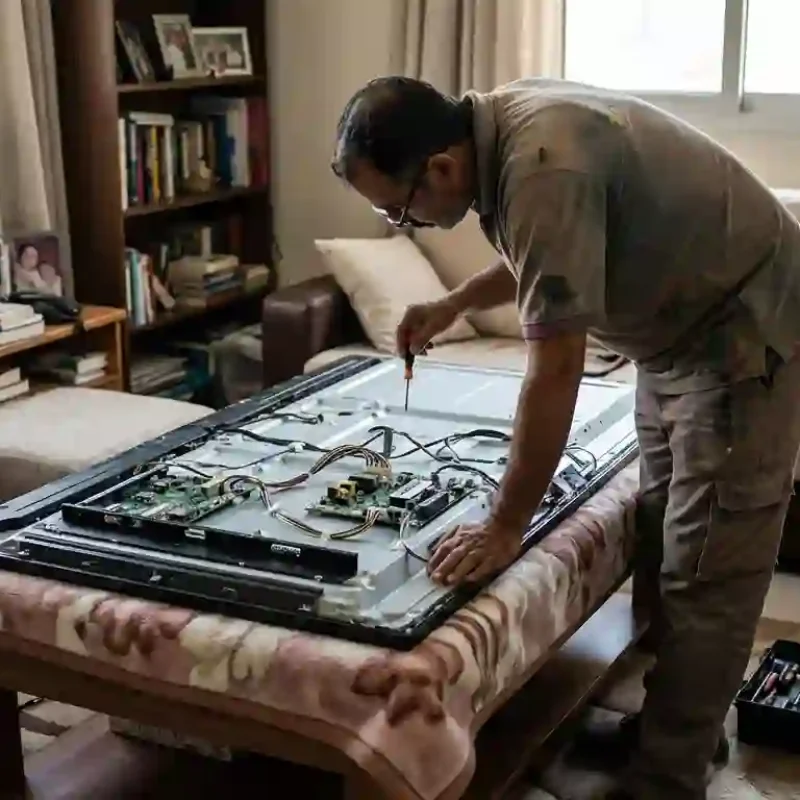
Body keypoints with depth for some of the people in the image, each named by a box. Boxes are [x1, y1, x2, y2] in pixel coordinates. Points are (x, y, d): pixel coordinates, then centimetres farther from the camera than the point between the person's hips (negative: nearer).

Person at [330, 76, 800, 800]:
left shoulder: (544, 168, -34)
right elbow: (541, 256, 16)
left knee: (705, 570, -5)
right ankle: (682, 724, 32)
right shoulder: (498, 122, -5)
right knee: (662, 542, 17)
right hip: (680, 327, 10)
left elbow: (555, 371, -33)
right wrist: (454, 304, 4)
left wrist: (505, 527, -26)